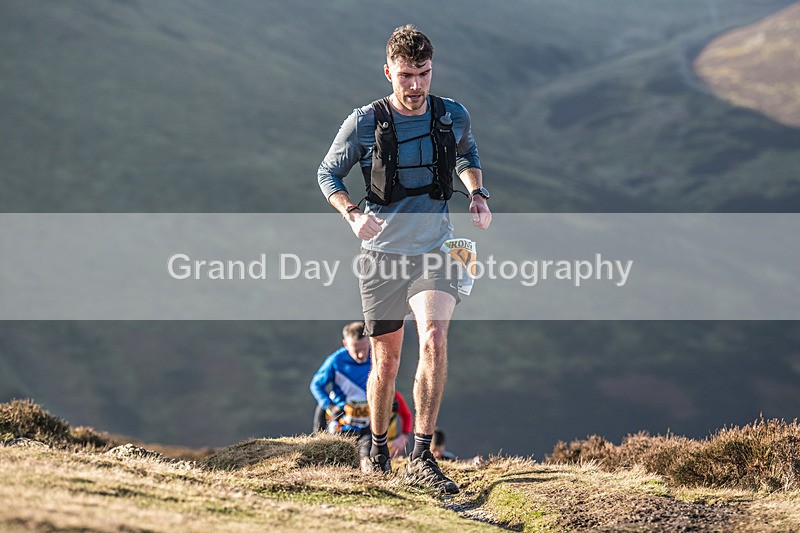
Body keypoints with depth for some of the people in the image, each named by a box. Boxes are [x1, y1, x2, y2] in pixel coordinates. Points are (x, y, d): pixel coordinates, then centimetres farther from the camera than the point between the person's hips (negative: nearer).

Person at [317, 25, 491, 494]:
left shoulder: (454, 117, 0)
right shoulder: (365, 122, -7)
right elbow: (328, 173, 5)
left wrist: (479, 195, 4)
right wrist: (353, 213, -13)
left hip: (434, 250, 0)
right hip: (383, 251, 0)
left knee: (435, 340, -23)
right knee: (387, 359, 8)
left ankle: (422, 457, -22)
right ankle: (379, 448, 32)